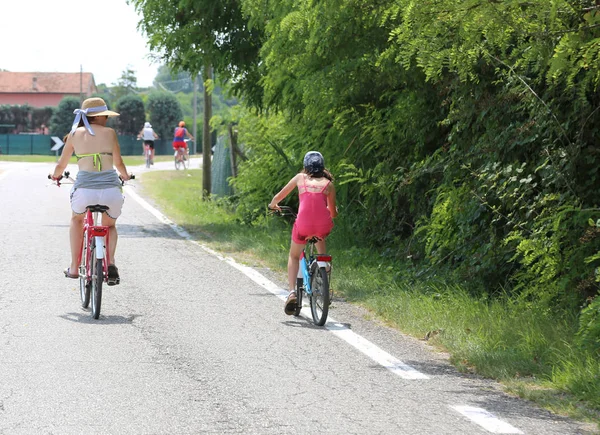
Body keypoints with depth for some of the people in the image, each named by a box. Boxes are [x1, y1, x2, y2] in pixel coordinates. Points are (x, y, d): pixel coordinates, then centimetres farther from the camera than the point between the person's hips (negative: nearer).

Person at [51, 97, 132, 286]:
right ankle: (110, 262, 2)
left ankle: (74, 267, 27)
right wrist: (125, 176, 37)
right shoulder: (109, 133, 7)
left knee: (77, 219, 34)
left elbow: (61, 165, 18)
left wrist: (55, 175, 41)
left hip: (85, 190, 0)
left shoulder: (75, 134, 9)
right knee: (109, 226, 29)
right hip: (111, 190, 0)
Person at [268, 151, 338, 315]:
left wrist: (273, 205, 42)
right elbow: (333, 213, 17)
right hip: (323, 226, 1)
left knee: (294, 256, 23)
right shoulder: (328, 184, 12)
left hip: (303, 226, -1)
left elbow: (278, 197, 20)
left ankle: (292, 292, 2)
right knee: (320, 237, 38)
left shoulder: (300, 178, 12)